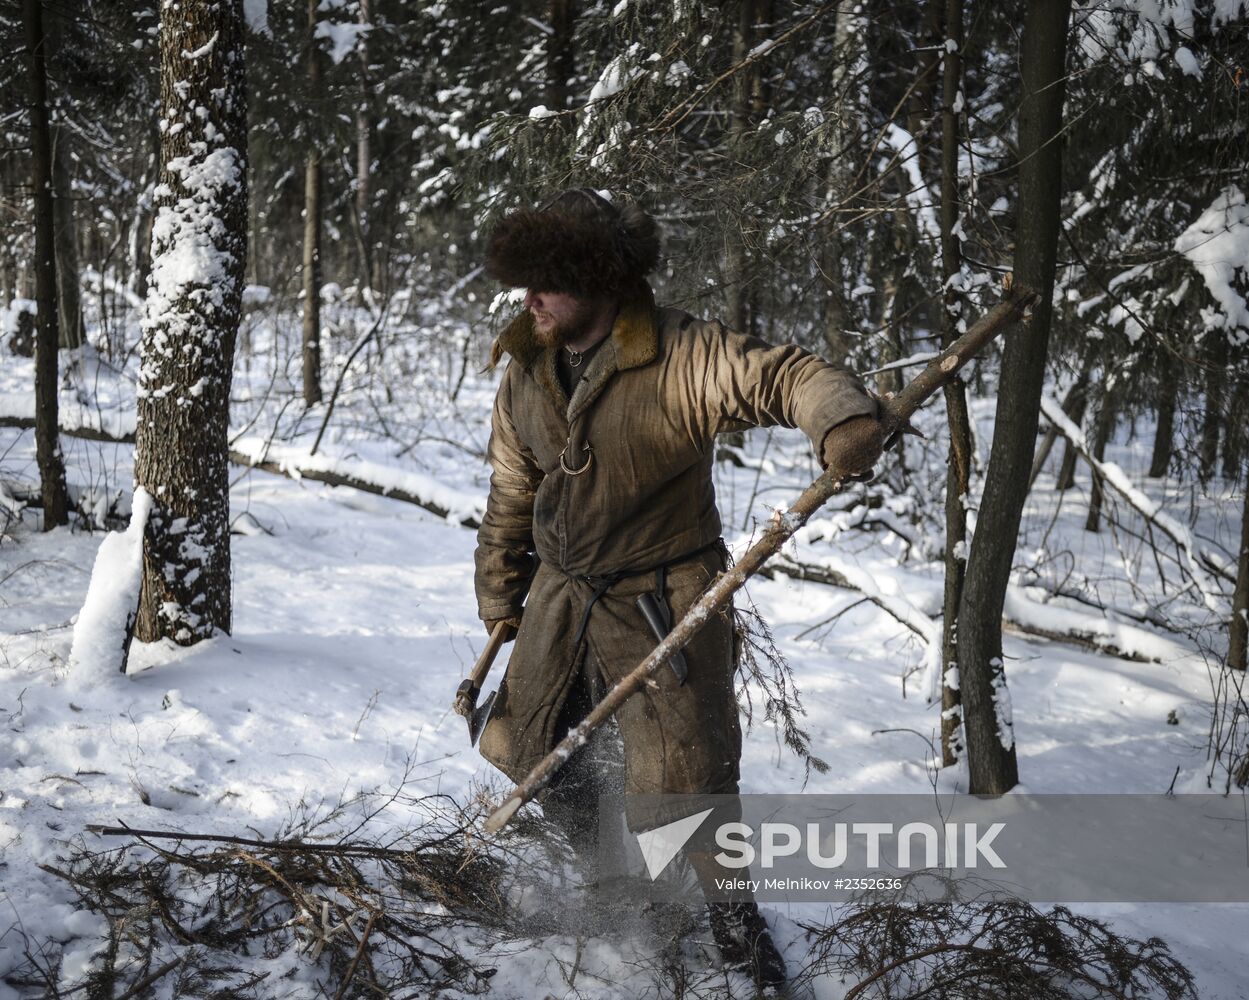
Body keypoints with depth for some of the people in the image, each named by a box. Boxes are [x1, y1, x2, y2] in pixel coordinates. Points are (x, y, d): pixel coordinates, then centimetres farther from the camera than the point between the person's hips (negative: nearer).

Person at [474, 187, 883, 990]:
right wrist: (500, 604, 17)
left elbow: (786, 375, -30)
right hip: (561, 596, 6)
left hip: (661, 603, -6)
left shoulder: (683, 358, -20)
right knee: (528, 749, 17)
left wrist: (843, 419, -53)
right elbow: (511, 498, 11)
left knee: (683, 783, -4)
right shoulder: (525, 375, 0)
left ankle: (734, 910, 26)